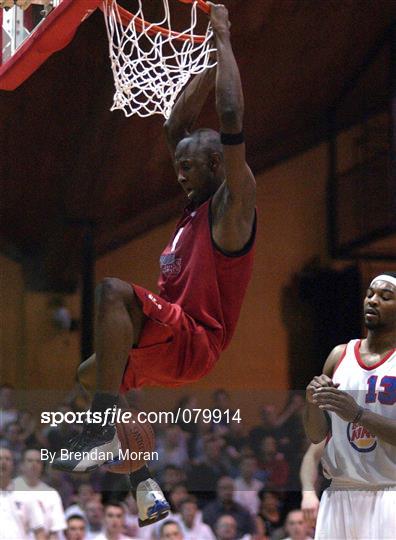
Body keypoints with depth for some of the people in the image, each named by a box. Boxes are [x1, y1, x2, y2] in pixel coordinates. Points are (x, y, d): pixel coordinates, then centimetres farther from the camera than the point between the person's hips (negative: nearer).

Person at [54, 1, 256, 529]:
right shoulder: (197, 204, 19)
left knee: (115, 290, -33)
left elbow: (231, 120, -20)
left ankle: (102, 432, -36)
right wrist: (212, 59, 22)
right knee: (92, 376, 26)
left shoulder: (234, 201, -7)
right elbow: (177, 127, 27)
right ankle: (146, 489, 17)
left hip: (193, 341, -11)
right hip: (169, 342, 11)